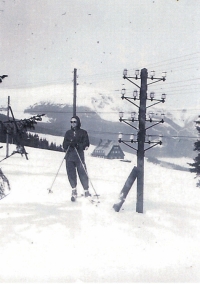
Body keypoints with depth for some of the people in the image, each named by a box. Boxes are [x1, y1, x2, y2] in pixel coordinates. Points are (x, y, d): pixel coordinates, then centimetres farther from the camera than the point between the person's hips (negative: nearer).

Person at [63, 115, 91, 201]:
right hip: (69, 156, 3)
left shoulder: (83, 132, 6)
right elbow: (64, 145, 11)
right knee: (71, 173, -1)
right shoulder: (68, 133, 16)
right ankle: (74, 190, 14)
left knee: (82, 173, -6)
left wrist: (77, 144, -17)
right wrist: (69, 144, -11)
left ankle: (86, 191, 6)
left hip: (79, 155, -3)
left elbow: (86, 144, -2)